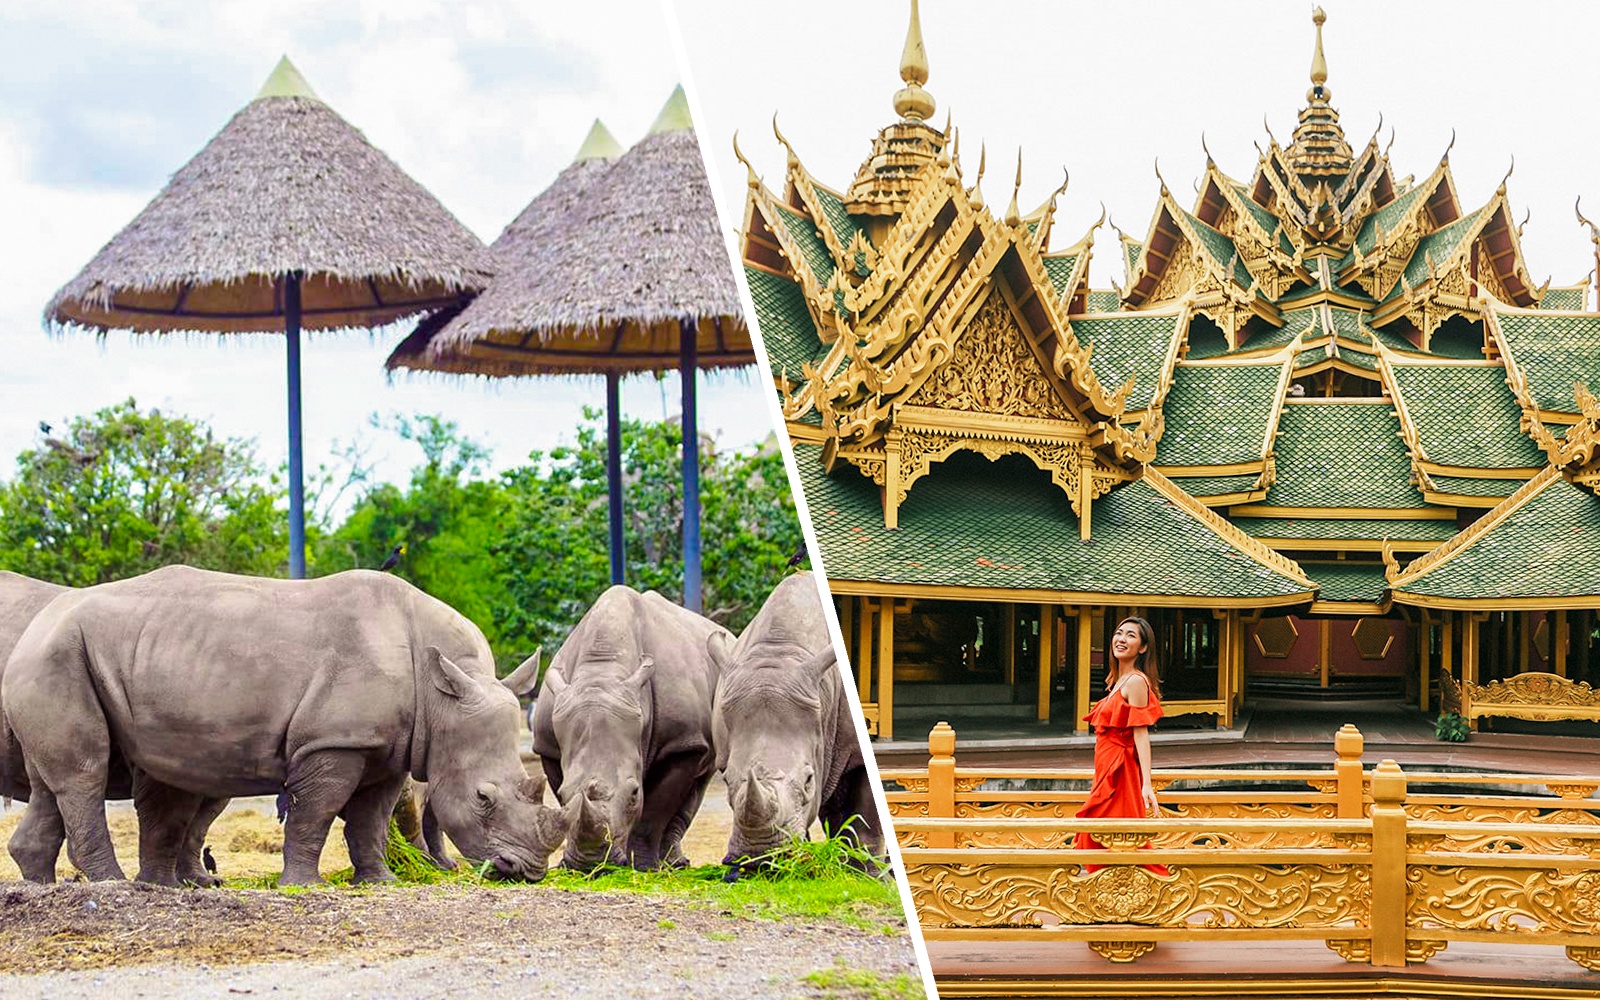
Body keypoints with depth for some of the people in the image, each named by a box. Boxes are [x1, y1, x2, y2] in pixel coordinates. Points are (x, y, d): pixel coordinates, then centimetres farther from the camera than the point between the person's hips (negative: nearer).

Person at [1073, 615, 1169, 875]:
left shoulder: (1135, 682, -13)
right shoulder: (1119, 681, 16)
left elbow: (1141, 735, -20)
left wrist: (1147, 784, -26)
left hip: (1120, 773, -10)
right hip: (1106, 772, 10)